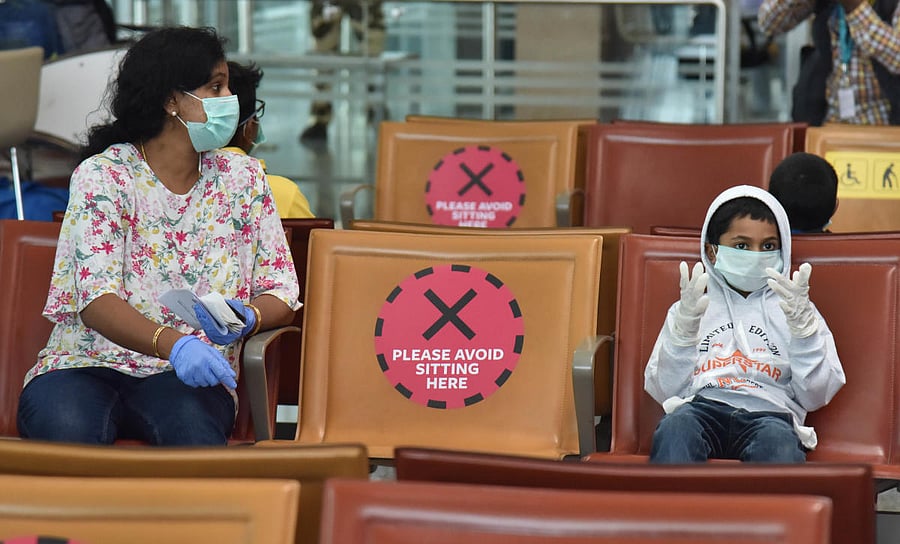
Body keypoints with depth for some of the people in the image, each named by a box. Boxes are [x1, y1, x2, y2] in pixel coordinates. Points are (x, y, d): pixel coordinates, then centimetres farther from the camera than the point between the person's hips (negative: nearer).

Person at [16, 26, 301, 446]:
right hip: (87, 363, -2)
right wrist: (174, 344, -34)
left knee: (191, 424, -36)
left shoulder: (242, 178, 10)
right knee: (66, 431, -37)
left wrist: (248, 319, -17)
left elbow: (281, 290, 9)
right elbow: (96, 300, -15)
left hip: (186, 377, 2)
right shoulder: (102, 176, -3)